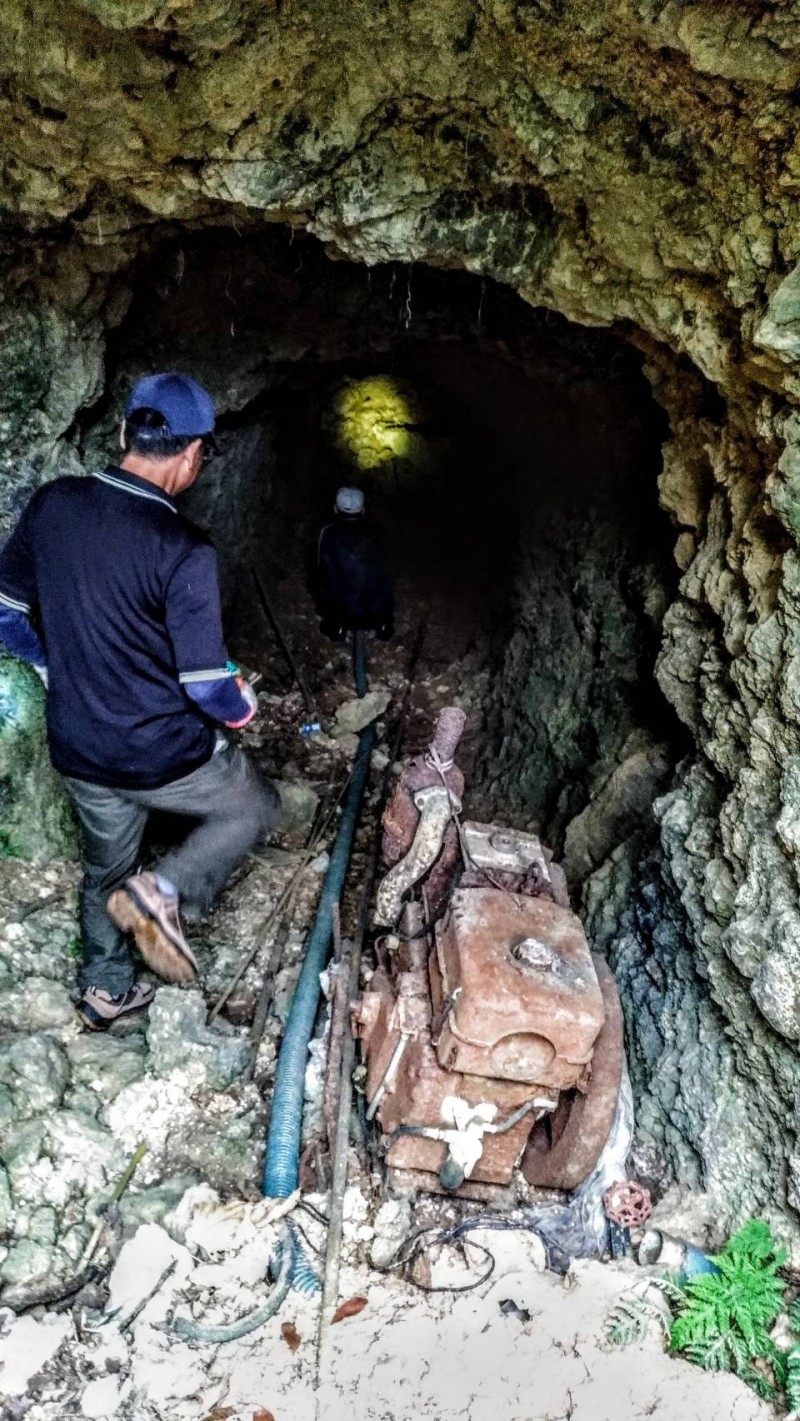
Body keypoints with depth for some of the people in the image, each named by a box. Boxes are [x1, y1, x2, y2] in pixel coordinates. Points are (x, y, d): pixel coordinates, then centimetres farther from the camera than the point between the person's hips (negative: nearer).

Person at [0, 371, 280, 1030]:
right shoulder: (182, 550, -25)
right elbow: (209, 686, -23)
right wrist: (243, 708, 0)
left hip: (77, 748, 6)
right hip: (162, 753, -6)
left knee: (106, 867, 28)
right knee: (255, 808, 22)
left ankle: (105, 990, 46)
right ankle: (166, 891, 4)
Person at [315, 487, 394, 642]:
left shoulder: (330, 533, 1)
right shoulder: (374, 533, 10)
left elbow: (323, 572, 5)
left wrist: (323, 614, 18)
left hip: (346, 610, -2)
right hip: (380, 610, 3)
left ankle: (336, 626, 17)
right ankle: (384, 624, 23)